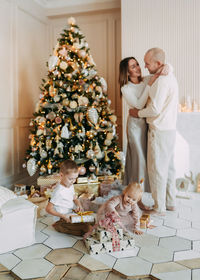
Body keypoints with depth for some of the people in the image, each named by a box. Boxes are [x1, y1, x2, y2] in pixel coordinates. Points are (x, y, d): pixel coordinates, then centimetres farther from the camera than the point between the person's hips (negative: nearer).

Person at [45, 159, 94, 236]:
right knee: (86, 227, -20)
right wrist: (63, 216, -26)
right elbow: (48, 209, -23)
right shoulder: (58, 192, -24)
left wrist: (79, 205, -5)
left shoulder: (70, 186, 3)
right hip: (63, 219, -8)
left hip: (71, 213, 8)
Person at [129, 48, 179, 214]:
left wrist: (138, 113, -6)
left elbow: (155, 109, -22)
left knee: (157, 169, 0)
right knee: (168, 166, 16)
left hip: (160, 130, -10)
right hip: (170, 128, 10)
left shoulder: (162, 80, -19)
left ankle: (159, 207, 11)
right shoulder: (170, 76, 14)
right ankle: (170, 202, 28)